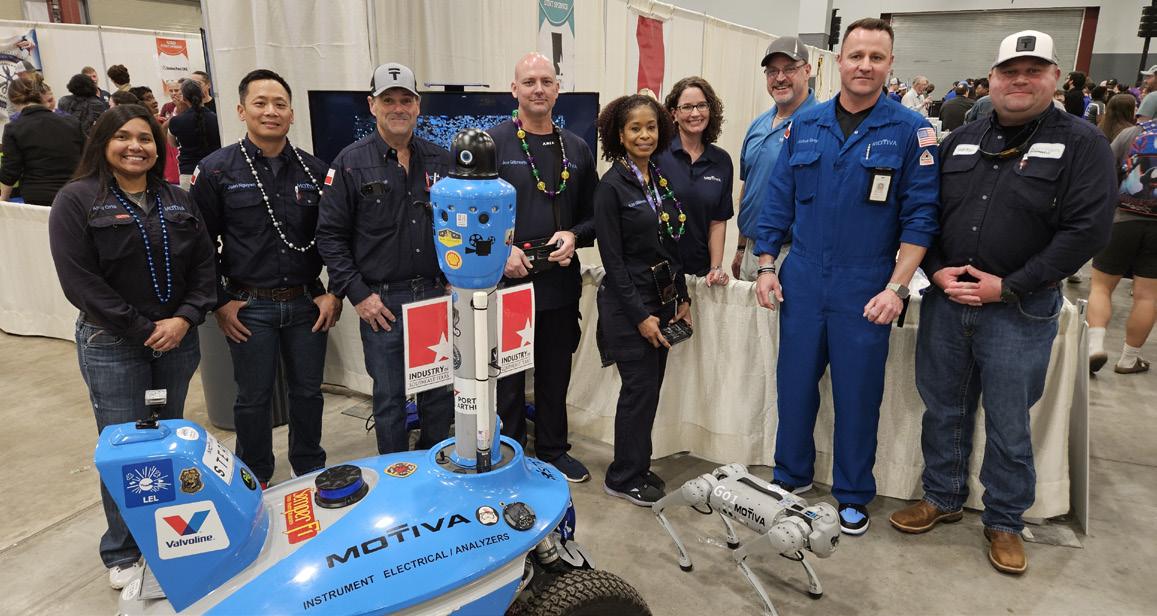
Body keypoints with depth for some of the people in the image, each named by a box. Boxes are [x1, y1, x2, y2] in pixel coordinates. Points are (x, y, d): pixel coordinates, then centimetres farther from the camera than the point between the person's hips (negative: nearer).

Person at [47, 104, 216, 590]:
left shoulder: (178, 201, 8)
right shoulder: (76, 200, -6)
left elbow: (204, 265, 5)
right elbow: (80, 281, -12)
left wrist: (185, 318, -10)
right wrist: (143, 330, -14)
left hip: (178, 338, 4)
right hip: (111, 345, -4)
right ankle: (123, 553, 21)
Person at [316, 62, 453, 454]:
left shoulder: (440, 160, 8)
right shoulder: (351, 163, -2)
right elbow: (330, 235, -3)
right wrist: (358, 294, -9)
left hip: (437, 296, 3)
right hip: (381, 302, -3)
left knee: (440, 394, 13)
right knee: (390, 399, 8)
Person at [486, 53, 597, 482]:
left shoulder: (576, 149, 9)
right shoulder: (492, 143, -4)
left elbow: (592, 214, 13)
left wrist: (574, 236, -7)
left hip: (561, 282, 4)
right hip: (507, 281, -4)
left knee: (555, 374, 16)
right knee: (508, 377, 7)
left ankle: (553, 450, 34)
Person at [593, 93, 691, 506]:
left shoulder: (662, 180, 9)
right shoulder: (611, 187, -12)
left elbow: (672, 247, 14)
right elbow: (613, 260, -15)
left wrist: (682, 299, 10)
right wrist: (640, 315, -16)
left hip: (663, 300, 7)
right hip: (628, 304, -7)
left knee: (649, 387, 12)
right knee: (640, 388, -2)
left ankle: (637, 468, 28)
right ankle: (624, 479, 15)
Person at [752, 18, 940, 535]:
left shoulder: (910, 130, -4)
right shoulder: (805, 125, 5)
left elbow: (920, 216, -6)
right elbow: (779, 201, 8)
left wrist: (897, 287, -13)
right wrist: (766, 266, 3)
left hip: (865, 290, -2)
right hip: (802, 282, 3)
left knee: (858, 394, 8)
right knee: (794, 384, 11)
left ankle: (853, 496, 28)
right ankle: (791, 477, 32)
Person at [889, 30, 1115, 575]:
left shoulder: (1081, 143, -4)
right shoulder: (961, 140, 8)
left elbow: (1088, 229, -11)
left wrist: (1008, 287, -15)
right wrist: (937, 270, -5)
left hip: (1020, 312, -3)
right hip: (945, 300, 4)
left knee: (1008, 424, 8)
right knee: (943, 409, 14)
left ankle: (1004, 522, 27)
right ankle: (942, 498, 33)